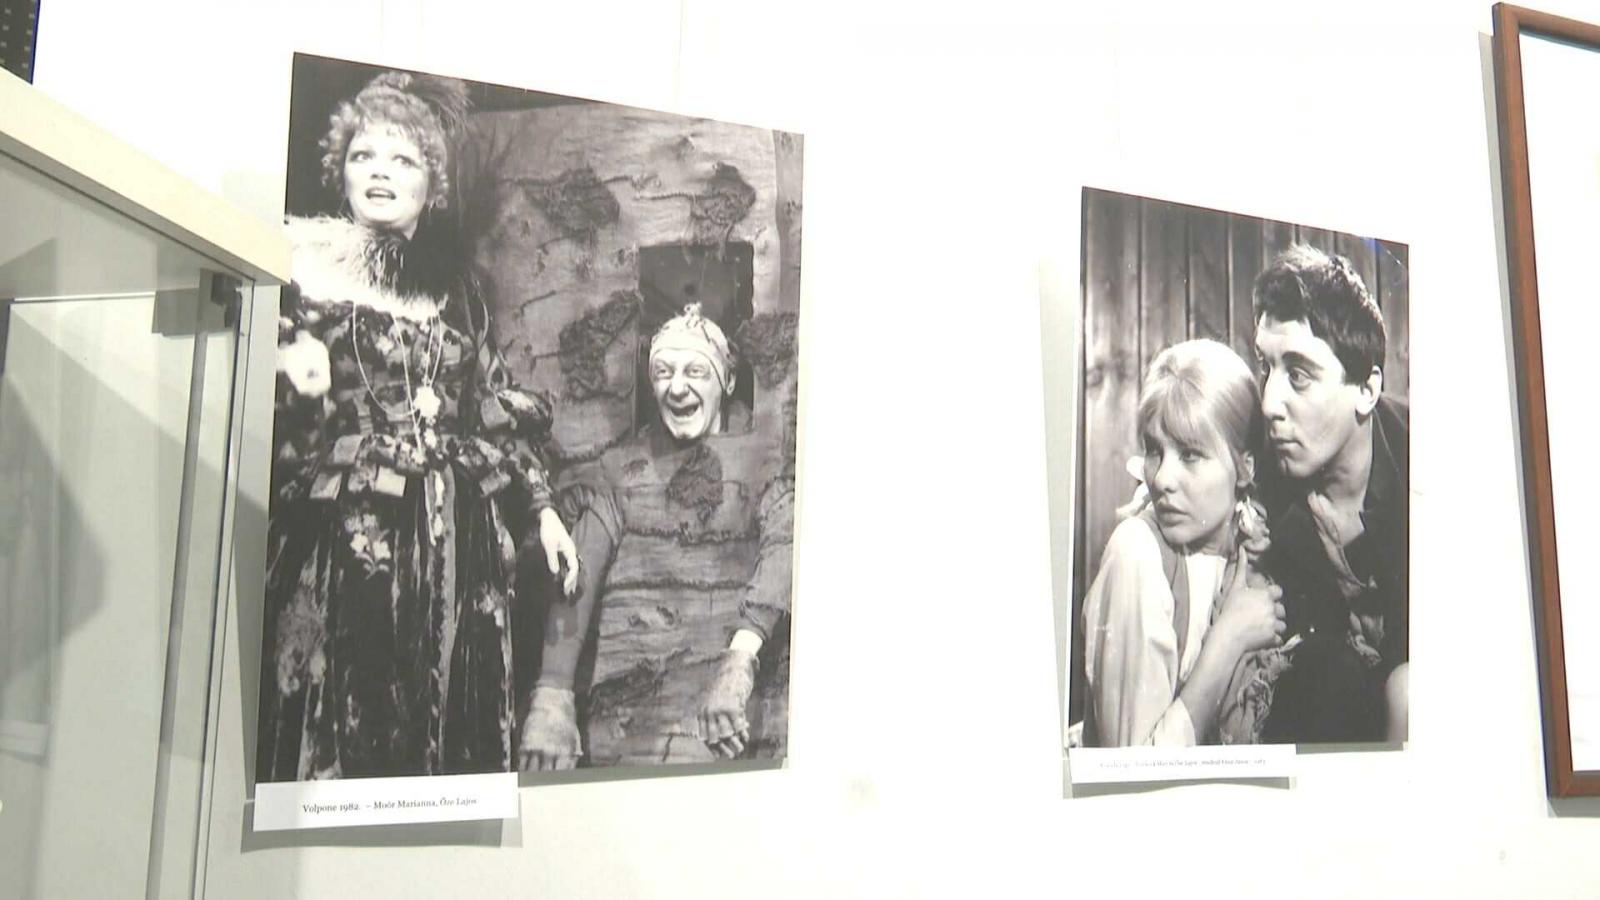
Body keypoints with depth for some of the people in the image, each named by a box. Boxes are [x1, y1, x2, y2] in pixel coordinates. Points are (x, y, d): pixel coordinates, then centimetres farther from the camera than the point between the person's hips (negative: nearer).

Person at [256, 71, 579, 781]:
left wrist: (540, 506, 16)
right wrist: (287, 359, -20)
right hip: (339, 526, -3)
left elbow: (496, 405, 19)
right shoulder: (302, 254, 7)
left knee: (452, 732, 3)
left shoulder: (450, 287, 17)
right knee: (332, 722, -3)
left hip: (454, 535, 3)